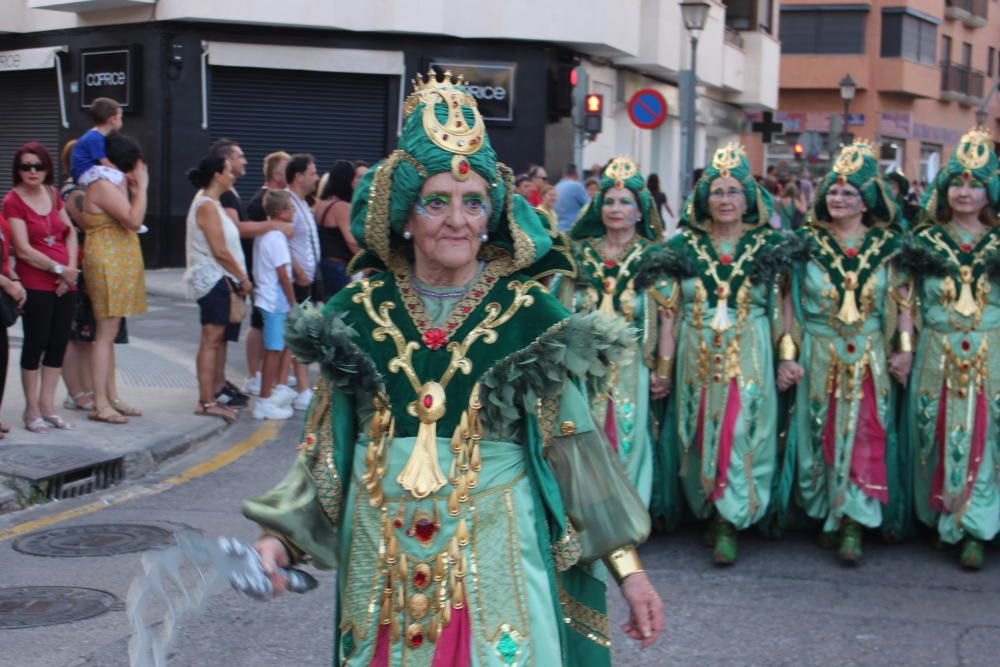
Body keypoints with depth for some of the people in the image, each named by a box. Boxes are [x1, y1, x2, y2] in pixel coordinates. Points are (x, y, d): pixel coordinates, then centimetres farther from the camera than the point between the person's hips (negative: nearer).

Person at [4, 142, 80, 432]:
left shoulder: (53, 194, 10)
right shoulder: (13, 201, -8)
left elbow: (70, 232, 15)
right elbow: (23, 250, -12)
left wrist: (72, 267, 0)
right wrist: (59, 269, -10)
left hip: (65, 283, 6)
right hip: (35, 285, -6)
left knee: (58, 344, 9)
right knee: (35, 345, 0)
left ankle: (47, 405, 19)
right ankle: (32, 411, 10)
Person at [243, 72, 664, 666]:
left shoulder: (531, 315, -5)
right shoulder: (360, 312, 1)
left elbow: (574, 448, -3)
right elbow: (327, 446, 8)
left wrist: (628, 568, -5)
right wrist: (282, 536, -3)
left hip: (495, 553, -2)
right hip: (383, 557, 2)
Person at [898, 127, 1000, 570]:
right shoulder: (926, 241, 7)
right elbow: (907, 300, 5)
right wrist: (903, 348, -3)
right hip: (938, 357, 0)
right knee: (942, 437, 2)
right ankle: (946, 515, 15)